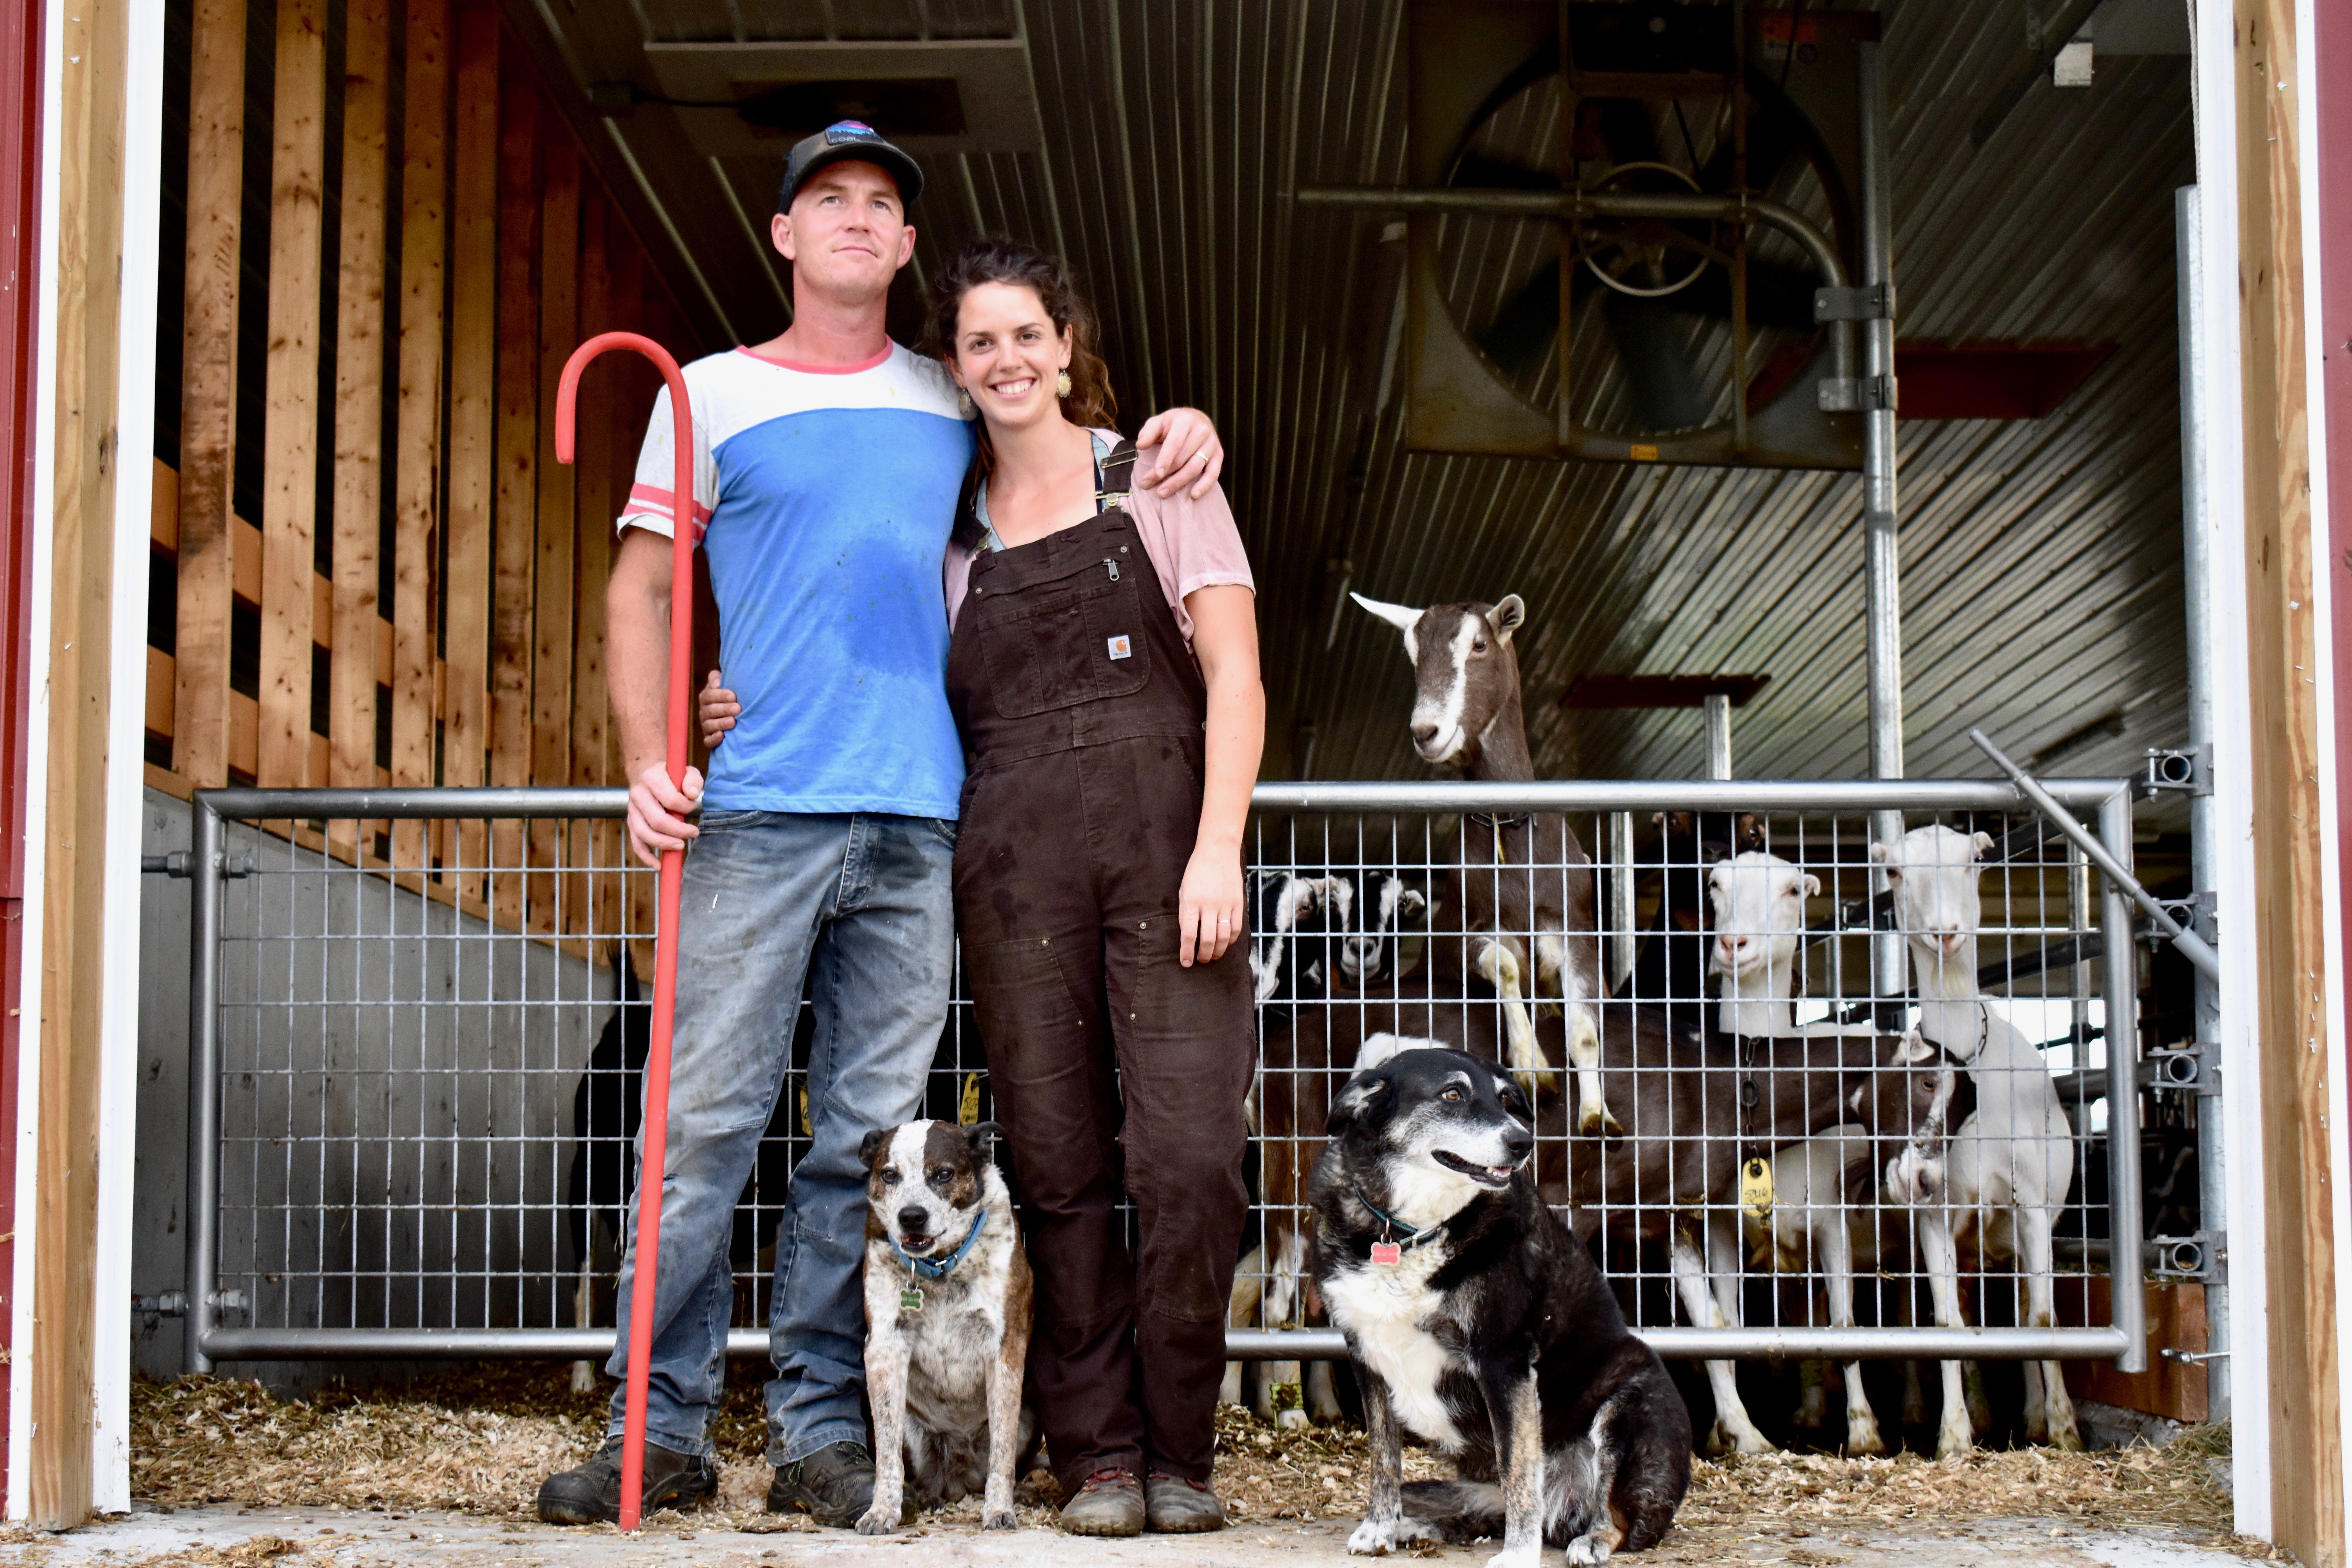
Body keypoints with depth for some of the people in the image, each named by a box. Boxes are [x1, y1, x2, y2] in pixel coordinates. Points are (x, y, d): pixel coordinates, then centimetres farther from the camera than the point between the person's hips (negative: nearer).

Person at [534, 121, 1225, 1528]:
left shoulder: (957, 401, 16)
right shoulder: (712, 396, 9)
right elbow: (644, 589, 7)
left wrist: (1182, 431, 9)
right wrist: (648, 761, -7)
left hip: (918, 825, 3)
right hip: (760, 815, -2)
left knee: (871, 1135, 3)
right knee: (707, 1120, -5)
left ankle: (823, 1431, 10)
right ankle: (664, 1427, 3)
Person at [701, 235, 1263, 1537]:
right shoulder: (952, 534, 18)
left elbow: (1233, 672, 2)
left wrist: (1217, 846, -10)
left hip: (1165, 851, -2)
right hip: (1014, 868, 2)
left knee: (1189, 1159, -8)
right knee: (1059, 1166, 0)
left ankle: (1179, 1454, 3)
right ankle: (1096, 1456, 8)